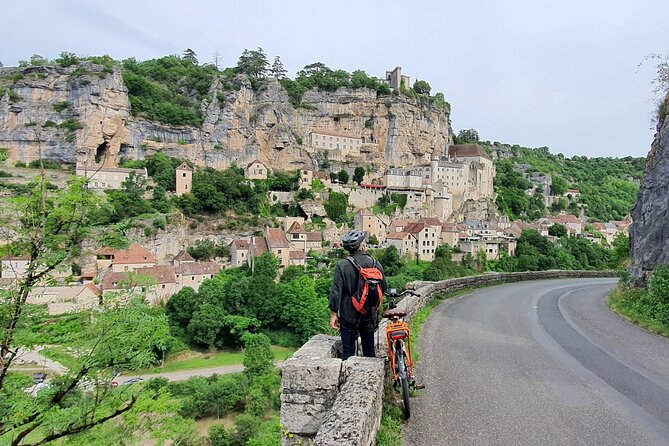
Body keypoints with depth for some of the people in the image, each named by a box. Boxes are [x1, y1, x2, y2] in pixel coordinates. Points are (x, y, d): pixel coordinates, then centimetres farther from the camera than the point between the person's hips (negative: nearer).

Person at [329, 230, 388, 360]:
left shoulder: (342, 266, -12)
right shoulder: (375, 264, -3)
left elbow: (336, 292, -13)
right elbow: (384, 287, 7)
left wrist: (333, 314, -4)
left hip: (348, 316, -3)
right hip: (370, 316, 3)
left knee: (348, 352, 6)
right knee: (369, 351, 16)